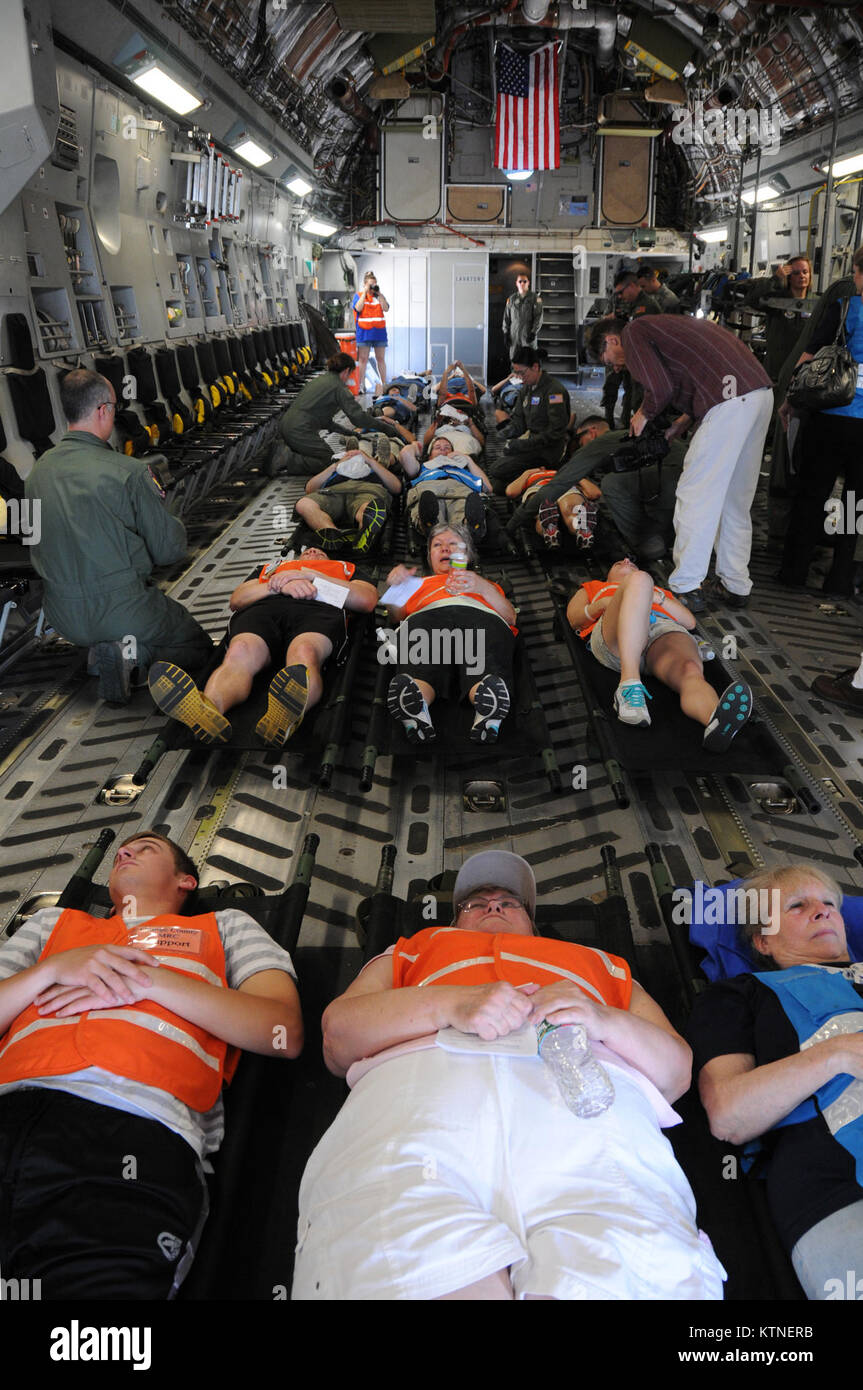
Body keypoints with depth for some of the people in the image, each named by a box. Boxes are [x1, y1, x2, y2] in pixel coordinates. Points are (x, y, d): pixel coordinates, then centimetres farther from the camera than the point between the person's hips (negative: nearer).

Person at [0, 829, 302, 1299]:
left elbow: (284, 1033, 10)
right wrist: (54, 968, 5)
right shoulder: (53, 922, 37)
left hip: (135, 1133, -2)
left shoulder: (224, 926, 29)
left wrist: (152, 981, 4)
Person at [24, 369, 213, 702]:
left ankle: (104, 649, 7)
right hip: (123, 610, -7)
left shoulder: (39, 470, 1)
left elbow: (39, 545, 12)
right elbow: (169, 550, -11)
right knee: (201, 647, 15)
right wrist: (177, 525, 10)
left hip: (64, 618, 7)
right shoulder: (129, 472, -18)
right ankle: (133, 652, -11)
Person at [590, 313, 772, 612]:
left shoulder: (632, 334, 4)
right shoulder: (661, 323, 31)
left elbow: (660, 387, -10)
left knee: (694, 495, -4)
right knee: (735, 500, 15)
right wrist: (682, 421, 27)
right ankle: (735, 586, 21)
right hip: (762, 390, 9)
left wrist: (644, 414, 10)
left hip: (730, 401, -9)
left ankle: (685, 589, -1)